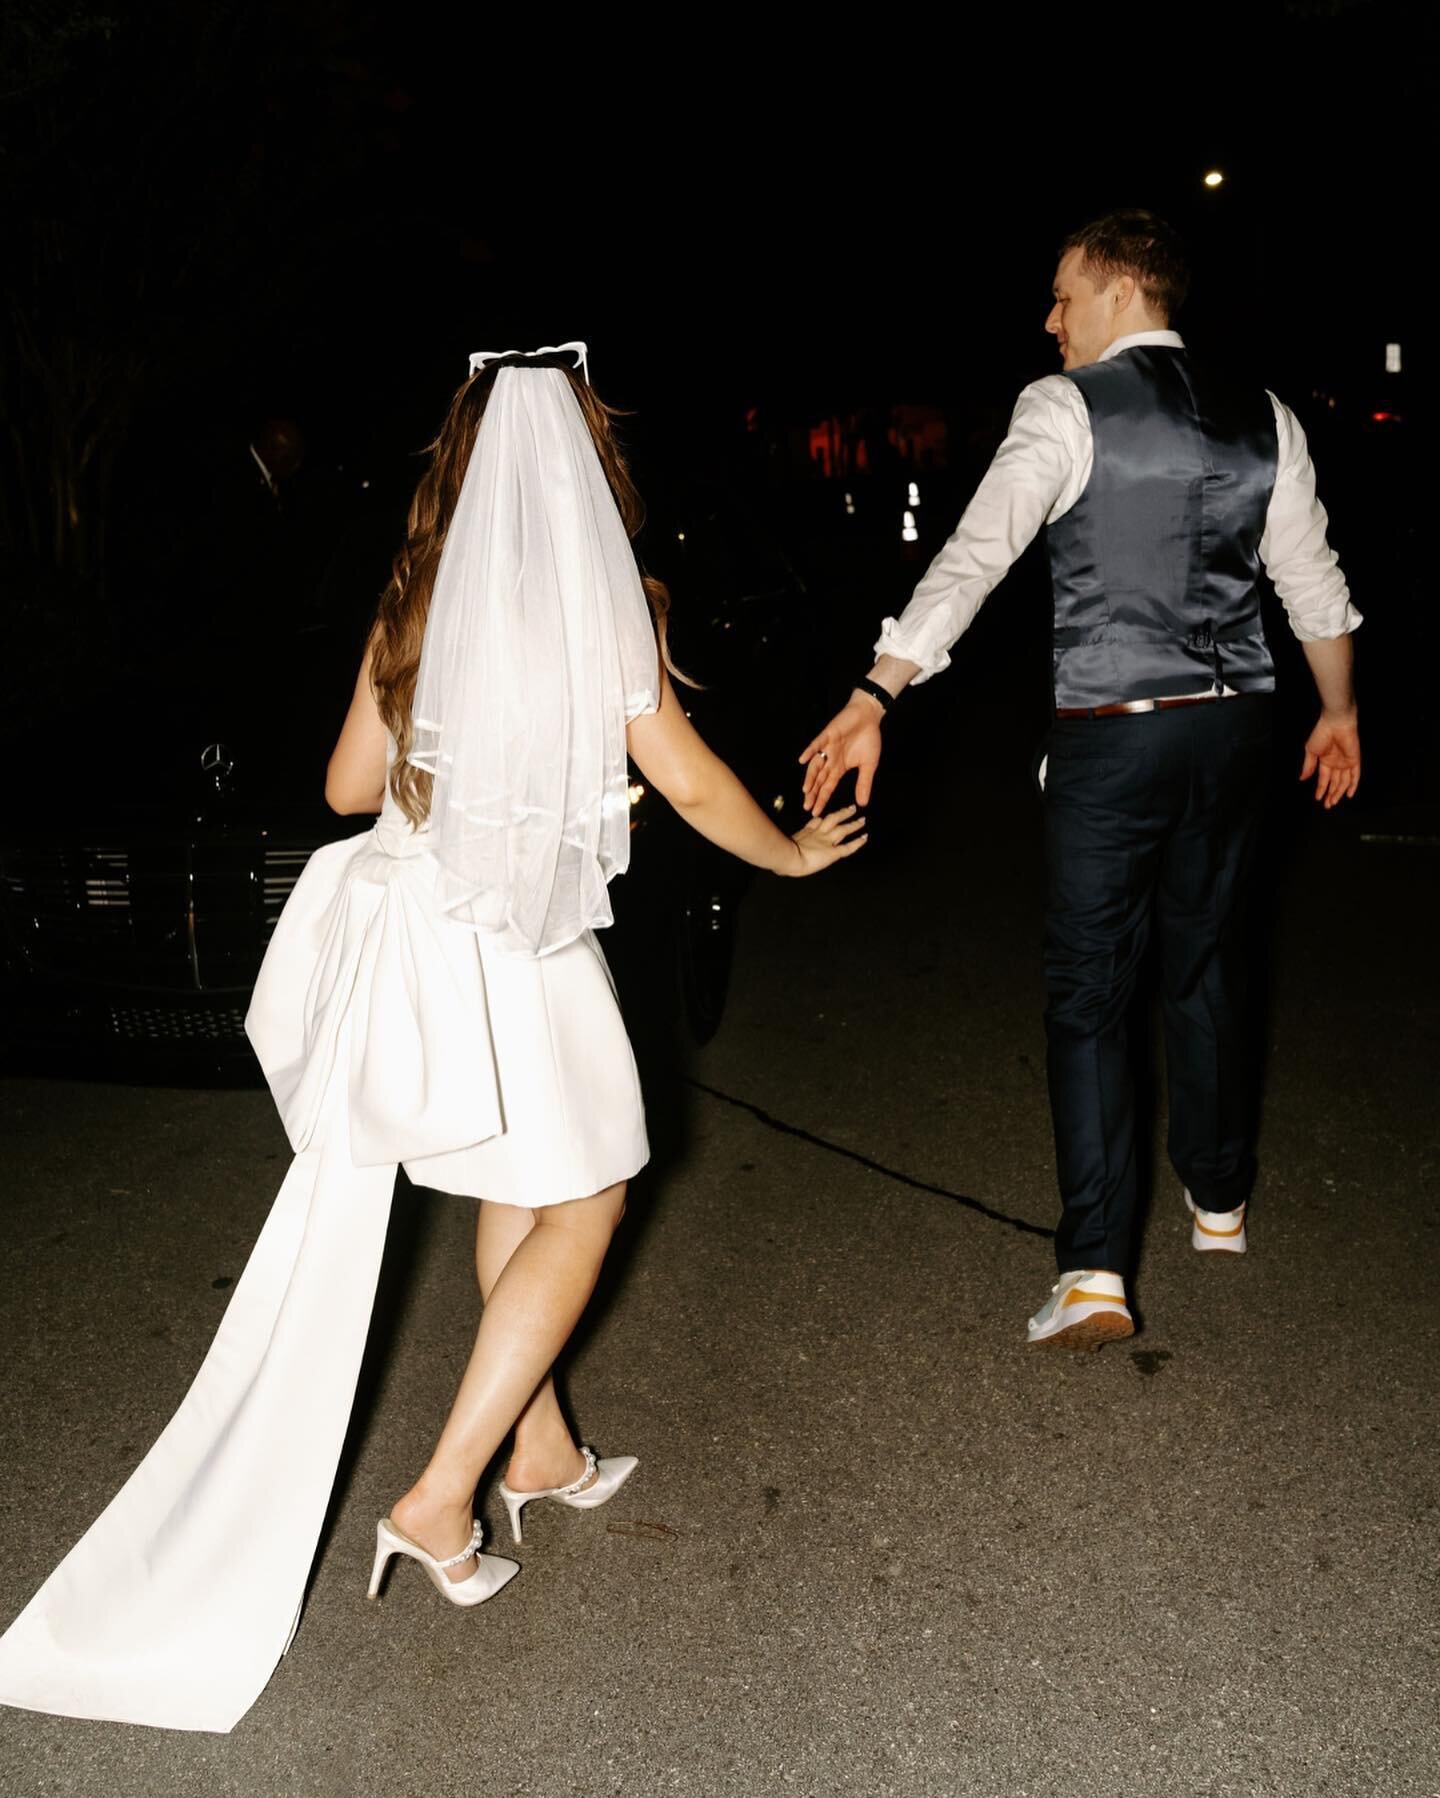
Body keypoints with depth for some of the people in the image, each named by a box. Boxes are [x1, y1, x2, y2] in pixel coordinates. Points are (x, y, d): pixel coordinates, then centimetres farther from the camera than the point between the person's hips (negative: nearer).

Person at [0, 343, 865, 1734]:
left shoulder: (415, 604, 3)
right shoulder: (600, 601, -11)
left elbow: (351, 783, 9)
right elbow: (693, 786, -6)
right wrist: (794, 852, 11)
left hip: (412, 924, 6)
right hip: (516, 946, -6)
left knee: (516, 1193, 20)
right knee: (581, 1203, 8)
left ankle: (540, 1448, 34)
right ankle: (442, 1498, 7)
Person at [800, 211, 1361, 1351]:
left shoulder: (1066, 410, -8)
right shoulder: (1263, 421, 8)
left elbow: (974, 558, -21)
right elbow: (1314, 584, 16)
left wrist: (874, 699, -26)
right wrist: (1339, 710, 31)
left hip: (1112, 740, -5)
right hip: (1234, 728, 5)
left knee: (1088, 996, 1)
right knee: (1207, 966, 20)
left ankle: (1094, 1270, -4)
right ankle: (1220, 1201, 37)